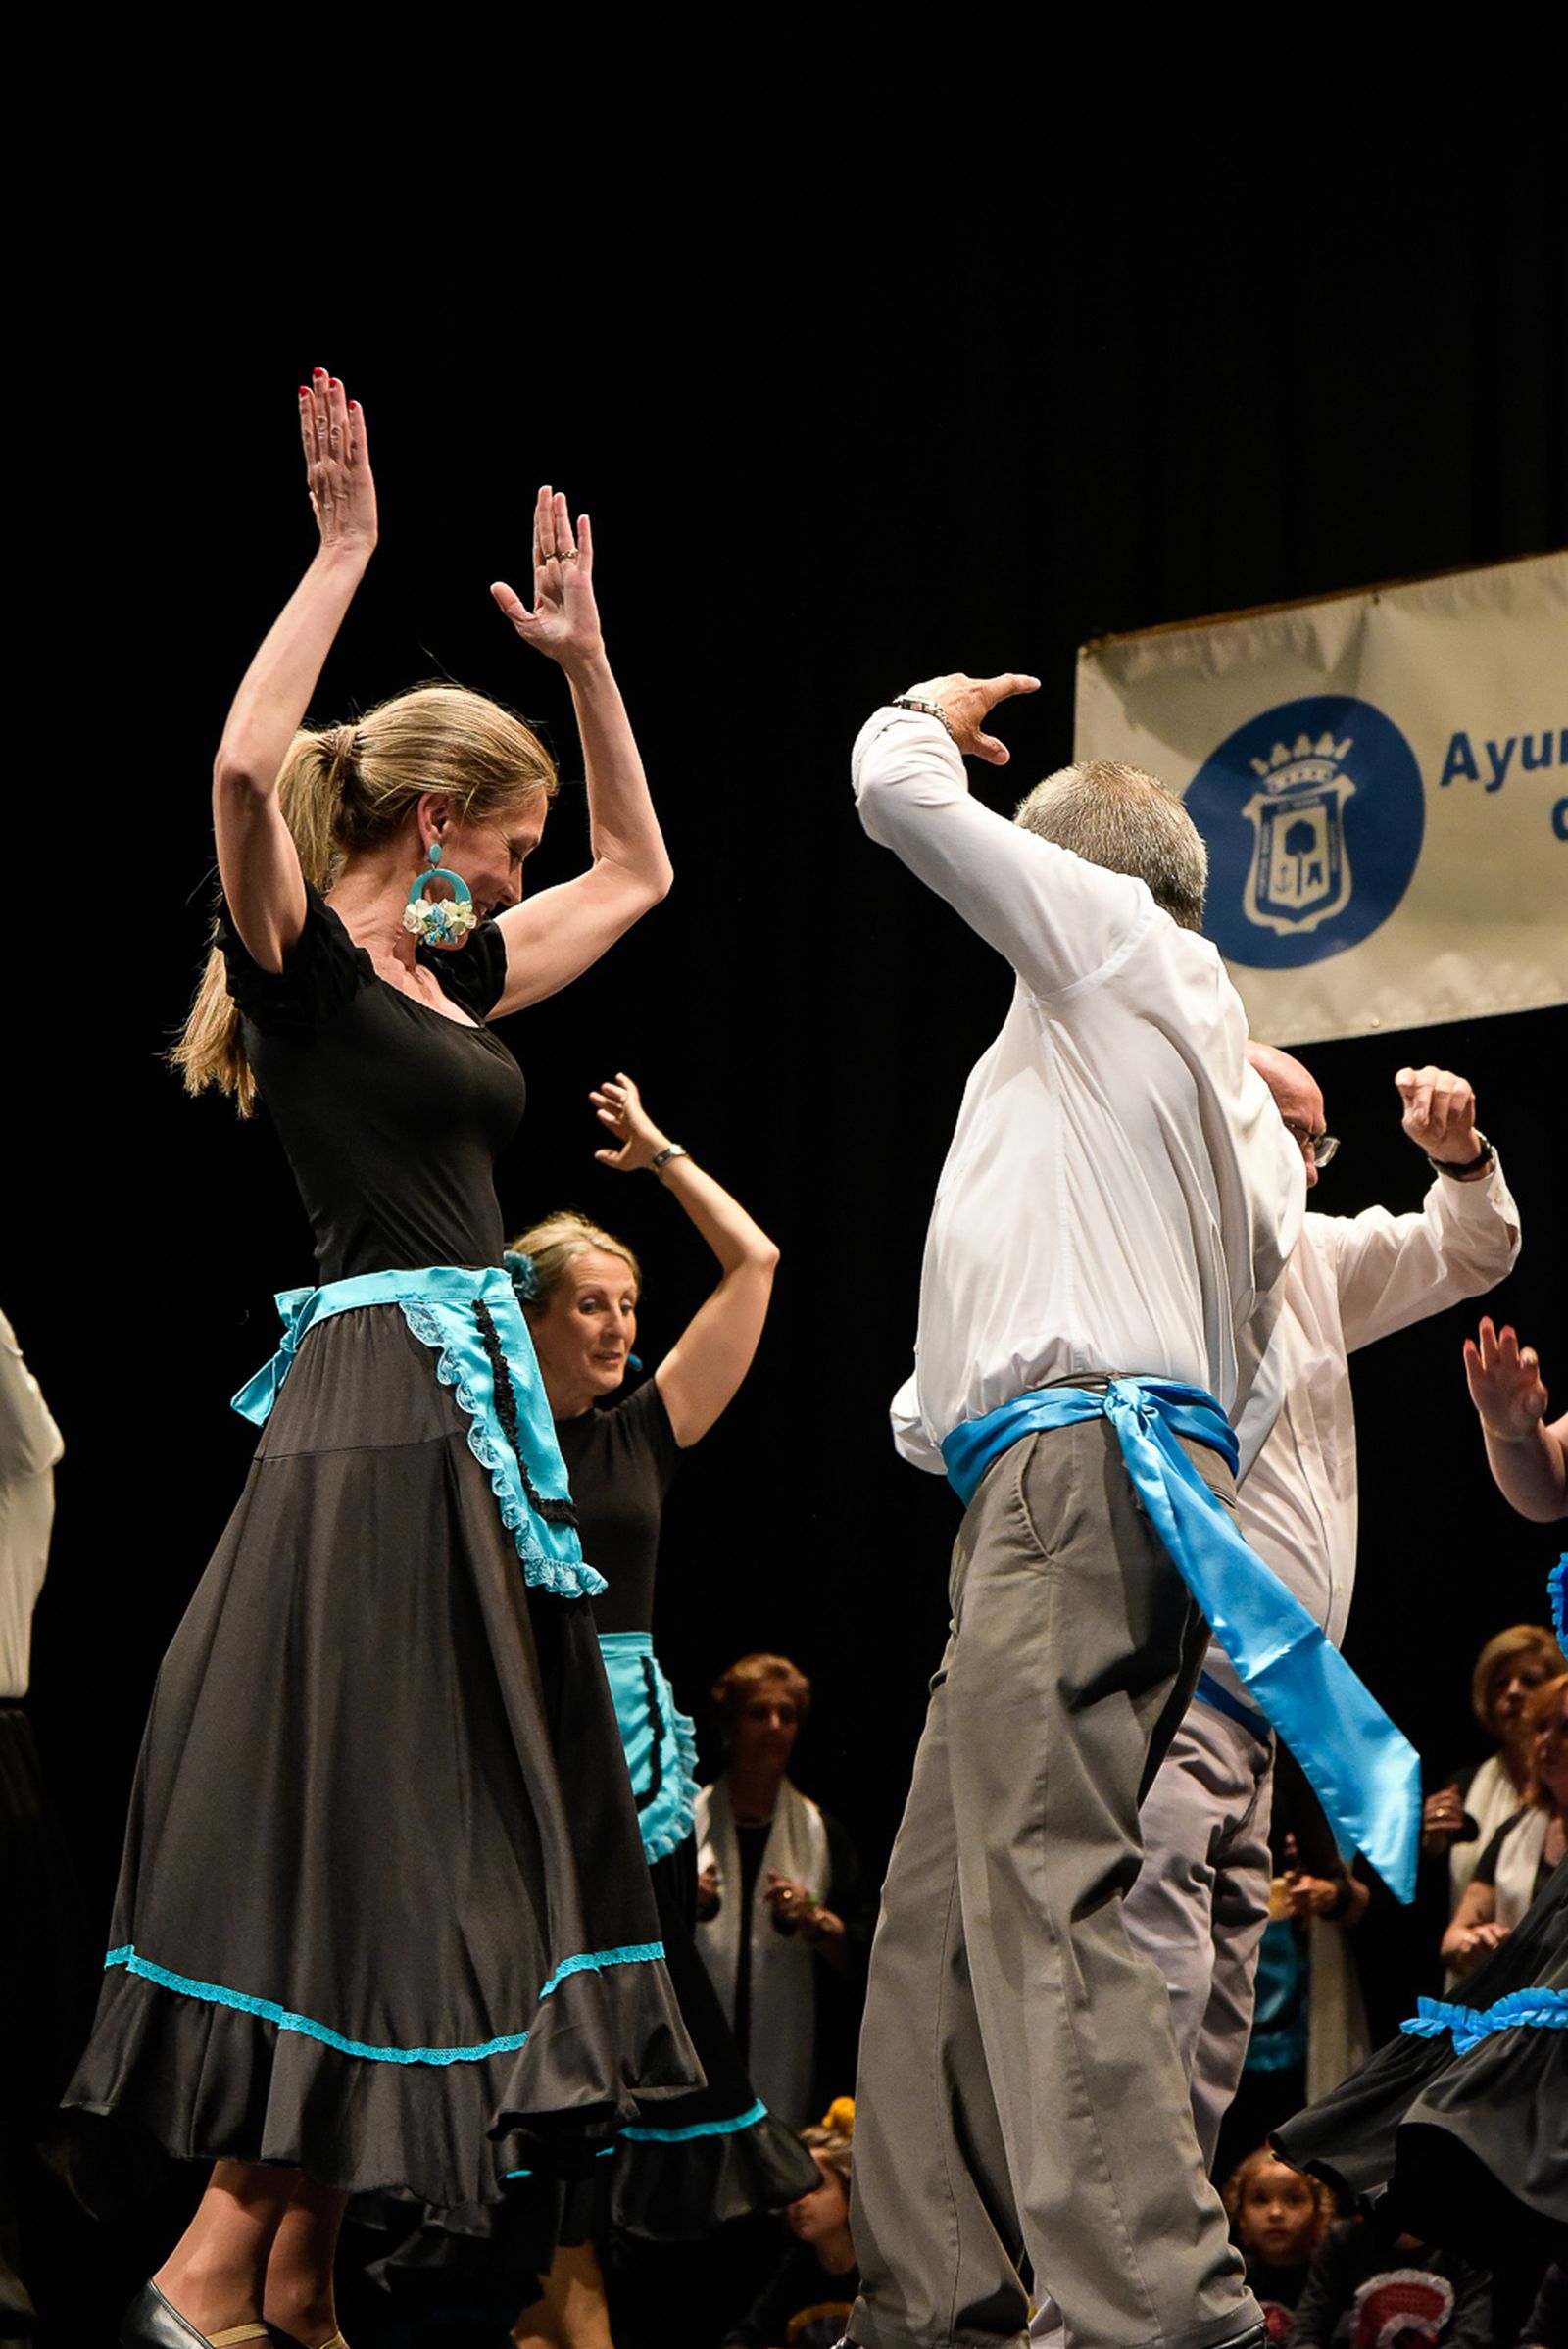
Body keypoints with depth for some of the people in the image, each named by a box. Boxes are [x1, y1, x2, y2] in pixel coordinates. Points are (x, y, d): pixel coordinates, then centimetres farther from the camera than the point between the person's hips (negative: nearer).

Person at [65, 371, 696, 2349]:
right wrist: (339, 556, -17)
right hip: (374, 1407, -9)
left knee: (447, 1843, 5)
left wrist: (581, 651, 26)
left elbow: (636, 868, 33)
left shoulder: (458, 978, 18)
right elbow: (243, 770, -25)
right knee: (339, 1827, -10)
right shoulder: (303, 959, -5)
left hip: (477, 1420, 9)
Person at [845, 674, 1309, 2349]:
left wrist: (927, 715, 25)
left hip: (1079, 1467, -10)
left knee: (1039, 1894, -20)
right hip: (1071, 1484, 10)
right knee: (935, 1911, 7)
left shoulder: (1118, 933, 6)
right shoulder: (1233, 1090, 30)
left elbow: (899, 794, 2)